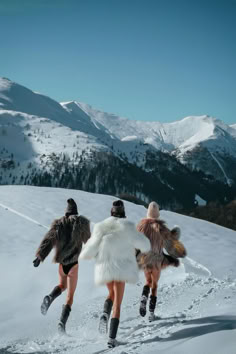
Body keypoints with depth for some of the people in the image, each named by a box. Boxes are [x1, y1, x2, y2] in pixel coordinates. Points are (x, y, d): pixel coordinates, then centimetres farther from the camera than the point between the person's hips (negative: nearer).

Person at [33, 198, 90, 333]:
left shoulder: (58, 224, 3)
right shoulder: (81, 223, -2)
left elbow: (48, 239, -8)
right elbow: (87, 240, 13)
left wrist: (40, 256, -13)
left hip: (61, 262, 3)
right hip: (73, 263, -3)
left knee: (62, 285, 29)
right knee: (70, 296, 4)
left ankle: (50, 297, -3)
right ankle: (62, 322, -13)